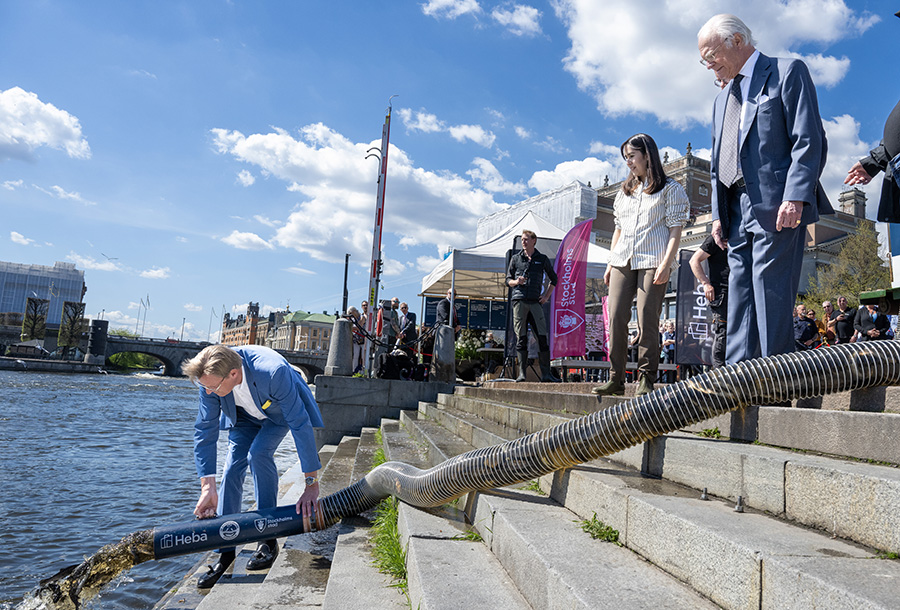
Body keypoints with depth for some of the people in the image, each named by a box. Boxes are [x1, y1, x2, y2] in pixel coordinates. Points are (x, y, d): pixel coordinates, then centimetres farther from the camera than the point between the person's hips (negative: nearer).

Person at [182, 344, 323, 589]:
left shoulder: (274, 372, -45)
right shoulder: (211, 377, -31)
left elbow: (301, 426, -38)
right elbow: (204, 430, -20)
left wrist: (312, 484, -36)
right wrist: (207, 486, -25)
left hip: (280, 412, -4)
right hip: (245, 414, 4)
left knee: (258, 453, -26)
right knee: (232, 468, -10)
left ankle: (268, 539, -11)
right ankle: (226, 552, 2)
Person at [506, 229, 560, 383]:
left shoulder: (542, 259, 13)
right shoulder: (515, 258, 13)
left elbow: (553, 278, 22)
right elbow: (508, 280, 14)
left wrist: (547, 295, 11)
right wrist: (516, 282, -8)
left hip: (535, 302, 0)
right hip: (519, 300, 0)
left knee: (542, 337, -6)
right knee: (521, 338, -2)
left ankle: (546, 373, -3)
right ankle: (521, 373, 1)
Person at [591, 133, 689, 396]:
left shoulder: (670, 189, 6)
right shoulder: (625, 191, 22)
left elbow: (676, 229, -2)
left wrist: (666, 262, -13)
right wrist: (610, 262, 13)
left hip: (652, 262, -5)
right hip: (622, 262, 5)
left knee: (647, 321, -10)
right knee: (616, 318, -4)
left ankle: (646, 379, -3)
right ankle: (616, 379, 0)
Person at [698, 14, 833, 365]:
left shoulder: (787, 73, 4)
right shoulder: (722, 100, 26)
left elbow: (809, 141, -7)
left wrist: (795, 198, -19)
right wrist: (717, 214, 11)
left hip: (777, 207, -7)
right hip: (738, 214, 7)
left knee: (772, 299, -9)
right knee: (739, 300, 4)